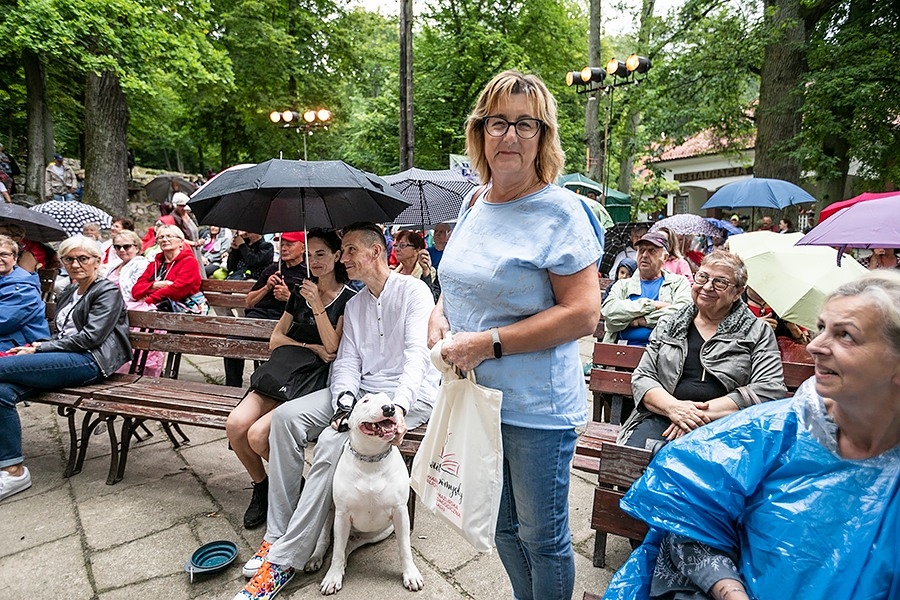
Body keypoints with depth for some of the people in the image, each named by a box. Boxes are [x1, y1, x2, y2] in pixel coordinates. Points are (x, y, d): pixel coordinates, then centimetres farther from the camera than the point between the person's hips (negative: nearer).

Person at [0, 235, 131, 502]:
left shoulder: (108, 292, 0)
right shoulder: (68, 293, 26)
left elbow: (90, 337, -11)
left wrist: (39, 348, -9)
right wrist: (36, 347, 6)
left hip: (91, 362, -7)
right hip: (68, 359, 8)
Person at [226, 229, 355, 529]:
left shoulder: (348, 299, 1)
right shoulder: (300, 292, 17)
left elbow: (332, 348, -8)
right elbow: (276, 339, 17)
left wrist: (317, 306, -13)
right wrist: (312, 348, 0)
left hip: (315, 380, -5)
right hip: (284, 371, 5)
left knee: (258, 434, -24)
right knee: (235, 425, -18)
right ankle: (261, 485, 9)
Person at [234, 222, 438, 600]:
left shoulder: (413, 291, -5)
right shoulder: (354, 305, 16)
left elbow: (417, 355, -18)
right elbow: (347, 361, 7)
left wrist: (397, 407, -32)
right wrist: (344, 402, -14)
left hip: (409, 395, -7)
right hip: (360, 389, 7)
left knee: (332, 442, -29)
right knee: (285, 417, -12)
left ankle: (283, 561, -16)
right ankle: (276, 535, -7)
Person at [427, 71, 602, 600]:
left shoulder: (559, 211, -14)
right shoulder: (475, 203, 7)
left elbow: (582, 314, -20)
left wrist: (489, 343, -22)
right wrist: (439, 315, -2)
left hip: (537, 407, -7)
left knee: (542, 537, 13)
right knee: (502, 526, 24)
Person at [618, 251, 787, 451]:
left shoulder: (759, 332, 11)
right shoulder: (667, 325, 17)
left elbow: (770, 390, -2)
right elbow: (642, 376, 11)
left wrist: (706, 412, -12)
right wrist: (673, 407, -12)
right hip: (662, 419, 3)